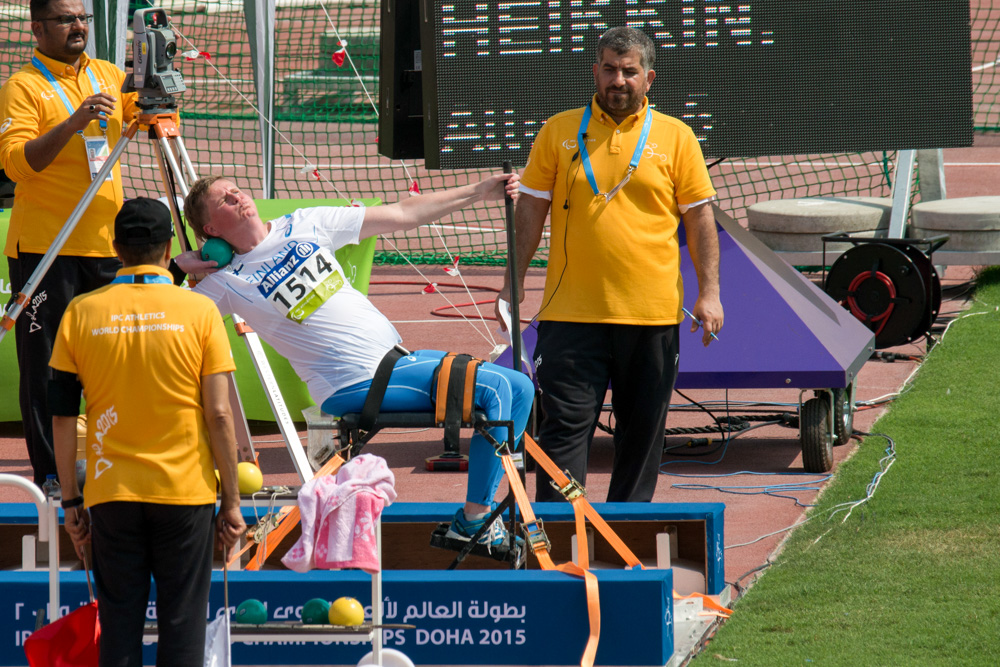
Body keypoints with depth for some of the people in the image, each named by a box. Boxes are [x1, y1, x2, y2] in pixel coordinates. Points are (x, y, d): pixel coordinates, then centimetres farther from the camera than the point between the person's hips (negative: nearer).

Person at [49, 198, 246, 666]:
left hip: (111, 494, 1)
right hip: (184, 492, -1)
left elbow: (63, 416, 1)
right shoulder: (199, 312, -4)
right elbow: (219, 414, -5)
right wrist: (231, 500, 2)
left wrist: (71, 502, 9)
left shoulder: (81, 313, -1)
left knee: (119, 626, 6)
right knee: (181, 625, 3)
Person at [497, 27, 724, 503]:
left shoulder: (675, 138, 5)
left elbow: (699, 218, 5)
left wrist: (709, 292, -3)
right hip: (572, 312, -1)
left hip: (652, 315, 1)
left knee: (642, 428, 8)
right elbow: (531, 210, 9)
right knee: (564, 426, -6)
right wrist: (514, 282, 4)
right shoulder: (559, 132, 6)